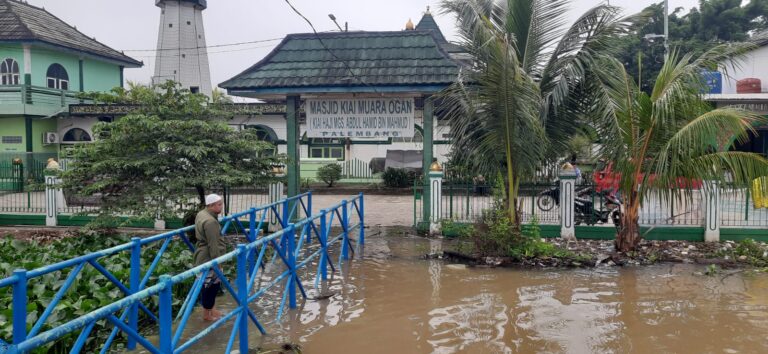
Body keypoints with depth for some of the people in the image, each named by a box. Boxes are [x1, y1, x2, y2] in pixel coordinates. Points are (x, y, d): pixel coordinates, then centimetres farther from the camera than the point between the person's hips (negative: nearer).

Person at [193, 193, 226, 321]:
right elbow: (213, 245, -24)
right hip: (208, 258, -11)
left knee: (211, 284, 21)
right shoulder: (210, 222, -25)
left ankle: (210, 309, 34)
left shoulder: (202, 214, 9)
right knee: (210, 285, 1)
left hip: (203, 256, 11)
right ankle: (207, 314, 13)